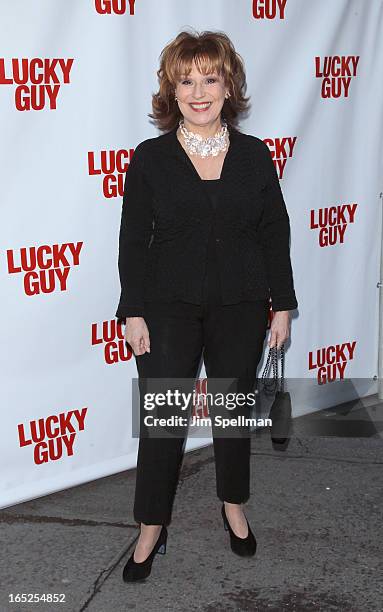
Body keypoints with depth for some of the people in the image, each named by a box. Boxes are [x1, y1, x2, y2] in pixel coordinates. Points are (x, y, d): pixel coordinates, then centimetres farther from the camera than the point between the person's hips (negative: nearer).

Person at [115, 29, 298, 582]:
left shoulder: (255, 155, 0)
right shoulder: (150, 158, -5)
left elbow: (276, 234, 4)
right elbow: (133, 241, -3)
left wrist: (282, 306, 2)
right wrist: (133, 314, -6)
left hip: (241, 307, 2)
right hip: (170, 307, -1)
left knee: (234, 411, 14)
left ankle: (234, 507, 36)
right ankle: (151, 530, 17)